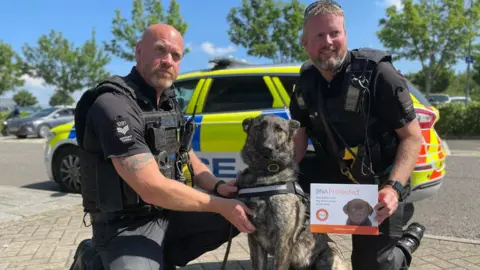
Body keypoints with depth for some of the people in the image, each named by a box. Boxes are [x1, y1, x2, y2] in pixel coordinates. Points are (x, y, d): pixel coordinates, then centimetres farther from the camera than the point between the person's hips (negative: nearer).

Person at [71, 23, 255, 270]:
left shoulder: (169, 103, 8)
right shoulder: (113, 105, -20)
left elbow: (191, 162, 13)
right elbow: (152, 188, -25)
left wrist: (217, 187, -7)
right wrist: (220, 205, -20)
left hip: (171, 212, 8)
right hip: (127, 226, -8)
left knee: (247, 208, 1)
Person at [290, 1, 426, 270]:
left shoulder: (377, 73, -20)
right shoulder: (305, 84, -4)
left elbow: (413, 137, -16)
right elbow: (298, 143, 0)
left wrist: (394, 187, -31)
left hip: (378, 182, -4)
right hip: (336, 174, 5)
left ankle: (409, 240, 30)